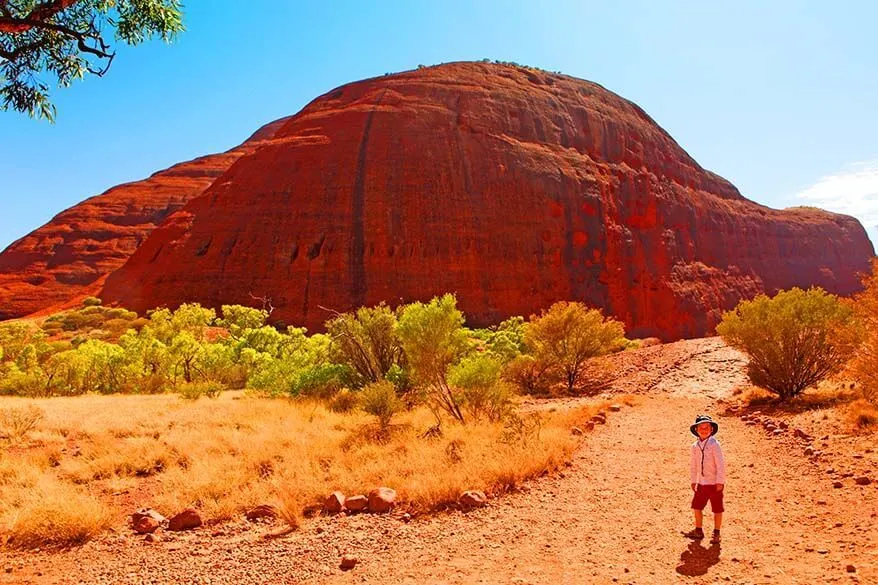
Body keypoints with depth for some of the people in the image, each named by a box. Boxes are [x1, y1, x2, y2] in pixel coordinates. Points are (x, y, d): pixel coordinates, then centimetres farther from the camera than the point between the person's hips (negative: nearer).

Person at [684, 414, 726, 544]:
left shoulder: (714, 444, -14)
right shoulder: (695, 446, 4)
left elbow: (721, 464, -14)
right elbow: (693, 465, 12)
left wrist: (720, 482, -15)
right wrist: (693, 481, 11)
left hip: (715, 483, -6)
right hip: (701, 483, 6)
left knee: (717, 509, 6)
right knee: (697, 506, 11)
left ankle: (716, 533, 20)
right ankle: (698, 531, 26)